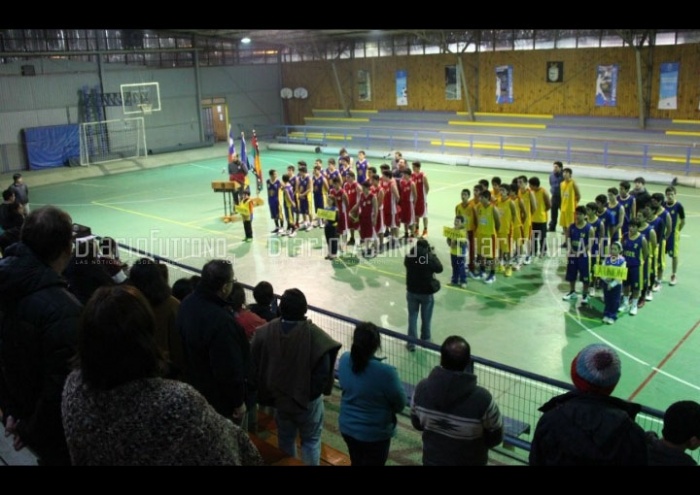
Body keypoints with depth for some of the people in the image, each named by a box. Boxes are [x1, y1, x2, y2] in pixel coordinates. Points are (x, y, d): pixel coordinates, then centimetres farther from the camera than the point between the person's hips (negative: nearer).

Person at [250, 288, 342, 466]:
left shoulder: (265, 332, -14)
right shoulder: (314, 335, -25)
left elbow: (254, 365, -4)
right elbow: (323, 371, -21)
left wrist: (263, 390, 10)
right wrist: (317, 391, -1)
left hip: (278, 396, 4)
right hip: (308, 398, -4)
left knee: (285, 438, 25)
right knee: (311, 440, 17)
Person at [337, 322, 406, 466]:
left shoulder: (344, 360, -15)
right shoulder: (385, 372, -32)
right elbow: (400, 405, -16)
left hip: (347, 427, 5)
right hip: (375, 434, -5)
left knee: (356, 462, 28)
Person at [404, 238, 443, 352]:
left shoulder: (409, 257, -11)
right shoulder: (430, 258, -18)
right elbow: (439, 269, -1)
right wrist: (433, 255, 8)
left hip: (412, 291, 2)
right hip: (427, 292, -2)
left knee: (412, 317, 11)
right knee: (426, 318, 16)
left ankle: (411, 342, 10)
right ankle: (425, 339, 32)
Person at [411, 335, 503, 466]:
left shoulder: (422, 388, -22)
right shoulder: (482, 398, -32)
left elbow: (417, 423, -3)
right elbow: (495, 437, -14)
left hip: (432, 460, 2)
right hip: (469, 462, -2)